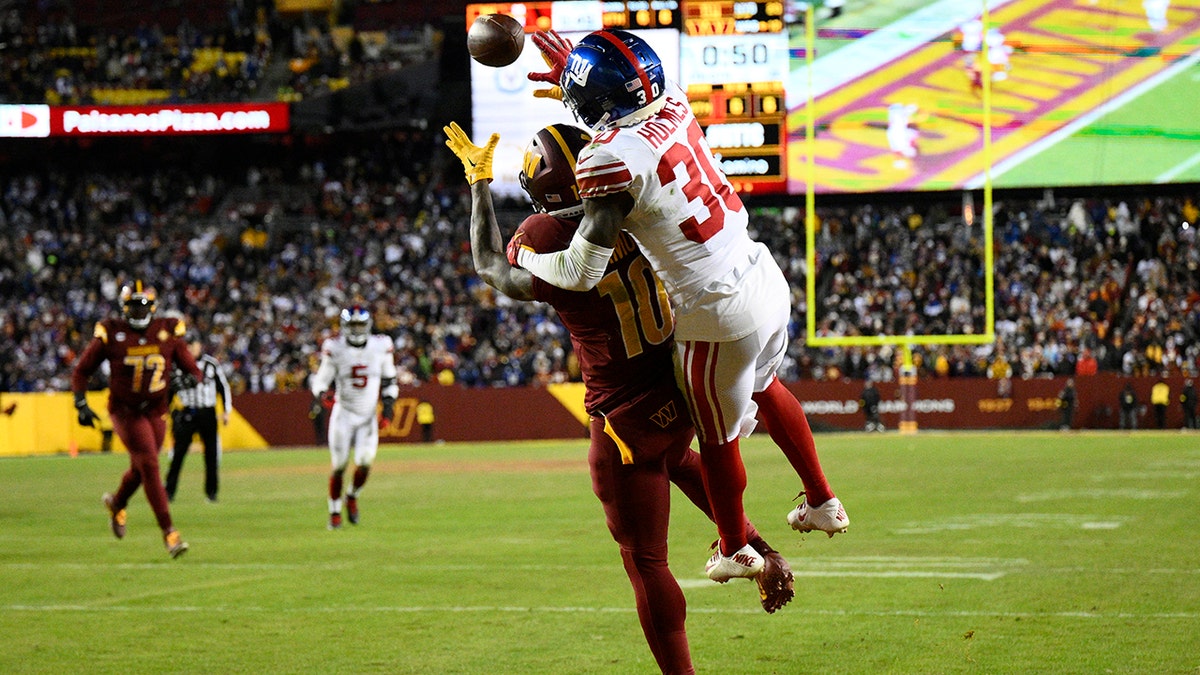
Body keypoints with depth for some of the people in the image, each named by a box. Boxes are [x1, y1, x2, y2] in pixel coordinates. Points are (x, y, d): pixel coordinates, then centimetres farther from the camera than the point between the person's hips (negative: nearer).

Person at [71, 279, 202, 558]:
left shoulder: (168, 332, -3)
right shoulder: (111, 334, -9)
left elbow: (193, 371, 1)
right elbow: (81, 371, 1)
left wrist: (188, 379, -23)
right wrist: (81, 404, -10)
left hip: (156, 411, 4)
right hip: (124, 409, -4)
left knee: (141, 468, 16)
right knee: (149, 465, -16)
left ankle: (116, 502, 48)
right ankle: (168, 531, -15)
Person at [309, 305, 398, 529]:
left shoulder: (380, 347, -1)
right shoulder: (335, 348, -7)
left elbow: (389, 379, 11)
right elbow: (323, 378, 0)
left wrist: (389, 402, 1)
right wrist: (318, 395, -19)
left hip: (368, 416, 1)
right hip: (343, 414, -1)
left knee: (365, 464, -13)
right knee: (339, 466, -4)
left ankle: (352, 496, 18)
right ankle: (335, 512, 13)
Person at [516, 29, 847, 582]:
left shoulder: (611, 160, -25)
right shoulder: (673, 105, -4)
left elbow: (581, 274, -20)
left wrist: (522, 256, -2)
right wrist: (573, 77, 29)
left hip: (720, 316, -7)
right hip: (767, 281, 7)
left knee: (719, 438, 18)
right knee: (764, 388, 35)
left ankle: (735, 552, 40)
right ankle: (821, 502, 48)